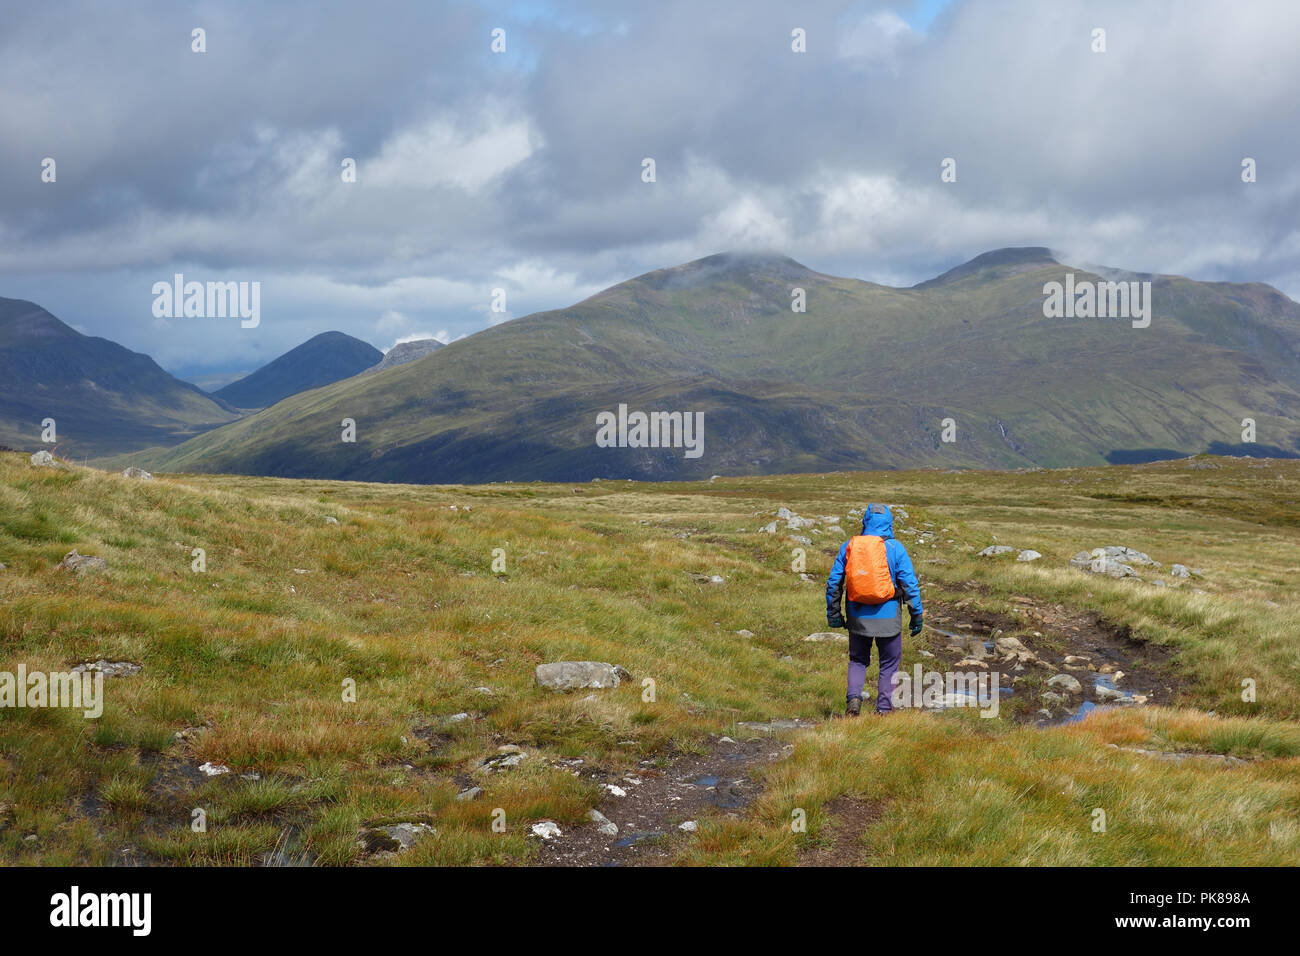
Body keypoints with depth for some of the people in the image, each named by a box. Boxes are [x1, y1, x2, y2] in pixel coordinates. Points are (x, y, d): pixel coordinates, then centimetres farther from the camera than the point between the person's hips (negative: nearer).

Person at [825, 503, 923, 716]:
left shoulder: (848, 546, 0)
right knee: (889, 663, 12)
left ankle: (853, 697, -5)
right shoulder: (895, 548, -7)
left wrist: (833, 613, 12)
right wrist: (917, 616, -1)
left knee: (857, 660, 17)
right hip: (887, 617, -2)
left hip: (858, 618, 2)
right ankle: (883, 709, 11)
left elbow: (833, 582, 3)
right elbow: (910, 584, -8)